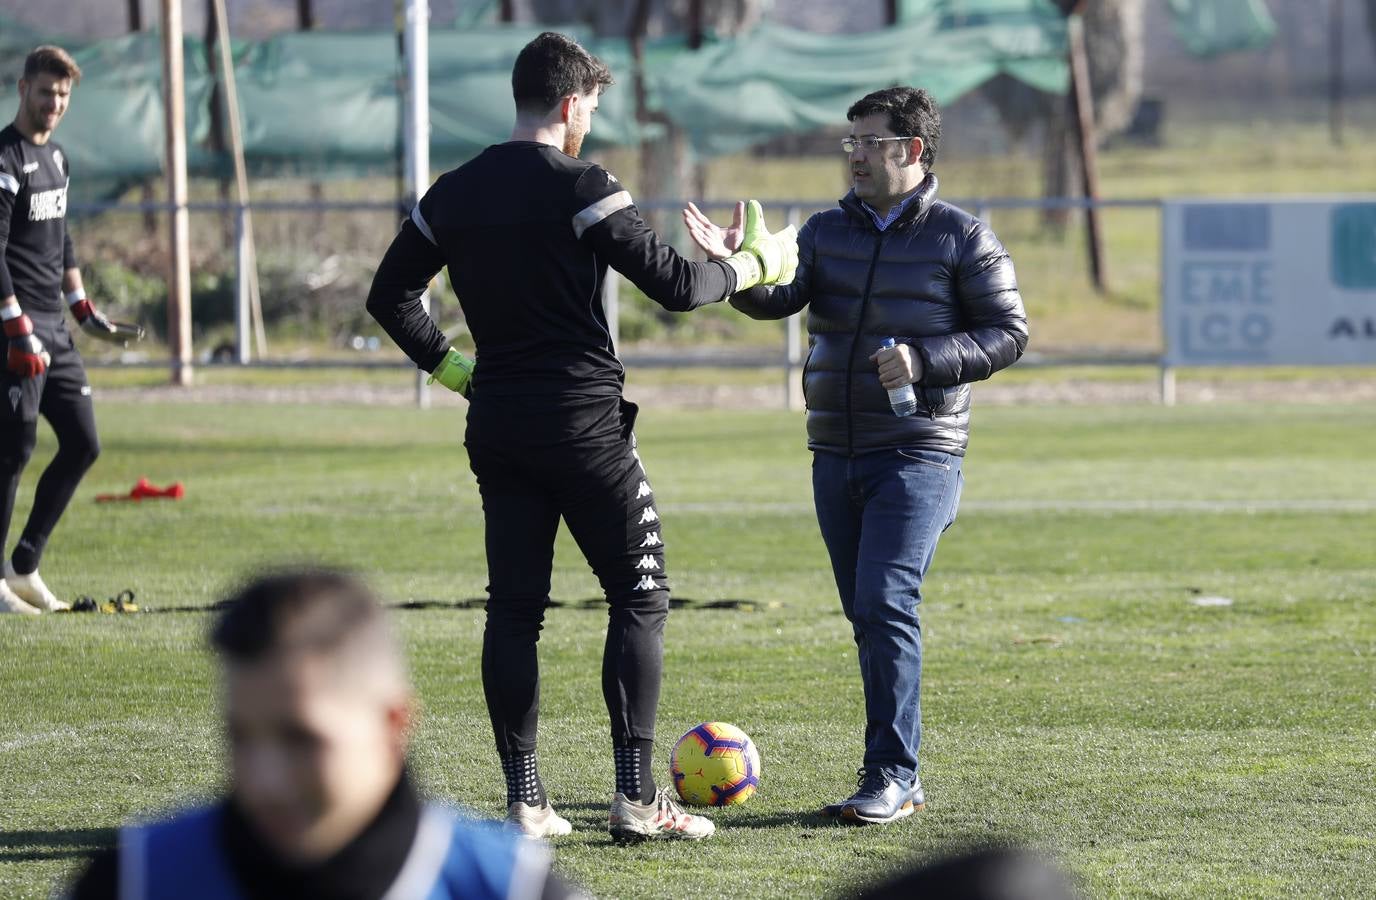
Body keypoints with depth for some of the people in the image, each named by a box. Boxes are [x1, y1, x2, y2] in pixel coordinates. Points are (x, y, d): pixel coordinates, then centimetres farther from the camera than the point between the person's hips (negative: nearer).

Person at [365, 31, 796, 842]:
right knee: (640, 595, 2)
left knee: (514, 606, 9)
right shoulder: (580, 188, -12)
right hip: (583, 420, -6)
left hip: (497, 425, 6)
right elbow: (674, 285, -16)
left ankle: (525, 801, 6)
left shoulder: (454, 195, 7)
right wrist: (755, 264, 0)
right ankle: (637, 797, -4)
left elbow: (390, 296, 14)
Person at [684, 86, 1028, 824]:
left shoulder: (962, 238, -2)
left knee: (885, 604, -17)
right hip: (835, 454, 6)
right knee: (868, 616, 8)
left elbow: (1009, 334, -2)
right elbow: (779, 296, -5)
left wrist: (924, 360, -16)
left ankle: (891, 774, -14)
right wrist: (731, 266, -26)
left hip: (917, 452, -6)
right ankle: (900, 779, 16)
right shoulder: (828, 231, 10)